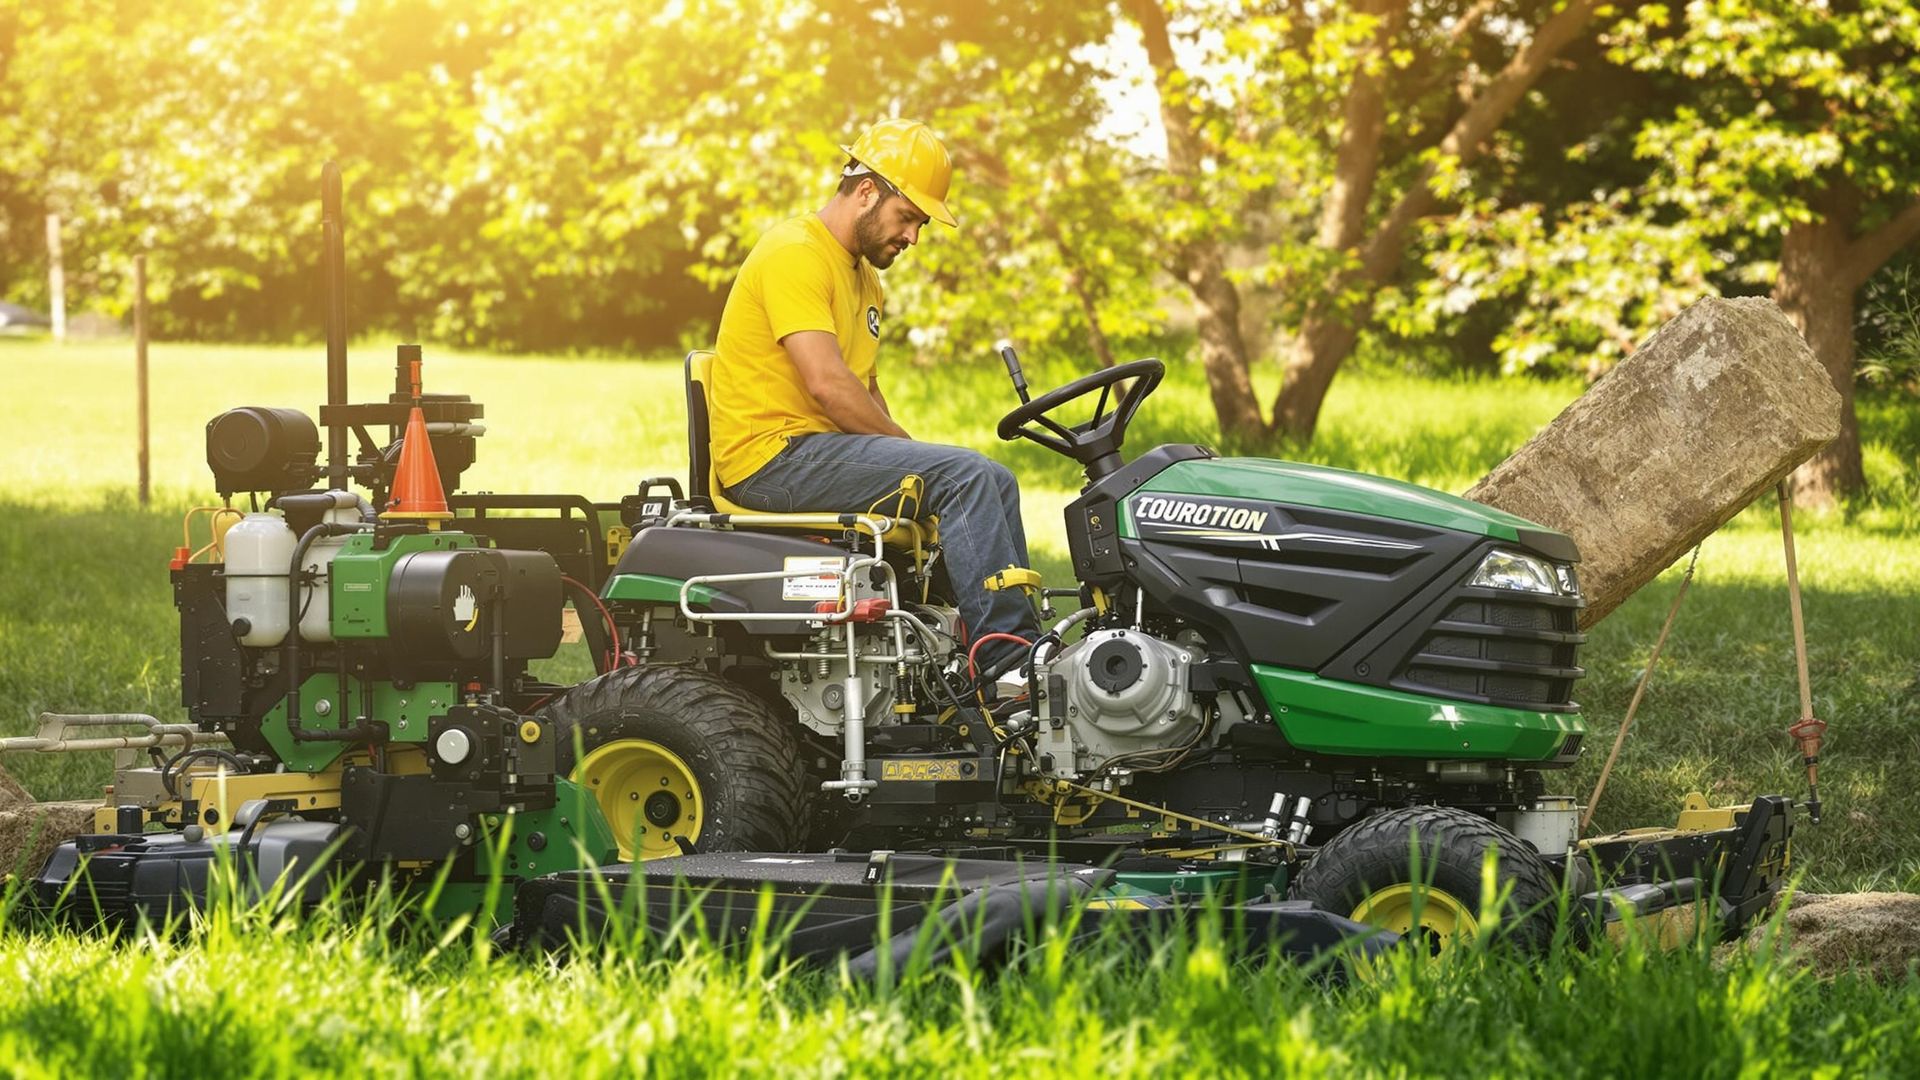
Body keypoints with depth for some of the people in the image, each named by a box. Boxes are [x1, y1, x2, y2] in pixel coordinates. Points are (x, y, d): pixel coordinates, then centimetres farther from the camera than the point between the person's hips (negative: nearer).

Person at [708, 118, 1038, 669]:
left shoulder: (864, 276, 22)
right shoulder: (795, 254, -12)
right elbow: (828, 385, -21)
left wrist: (903, 454, 4)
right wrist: (912, 451, -12)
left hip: (828, 449, 10)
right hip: (772, 454, -10)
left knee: (993, 482, 3)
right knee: (967, 477, -22)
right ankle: (1010, 662, -24)